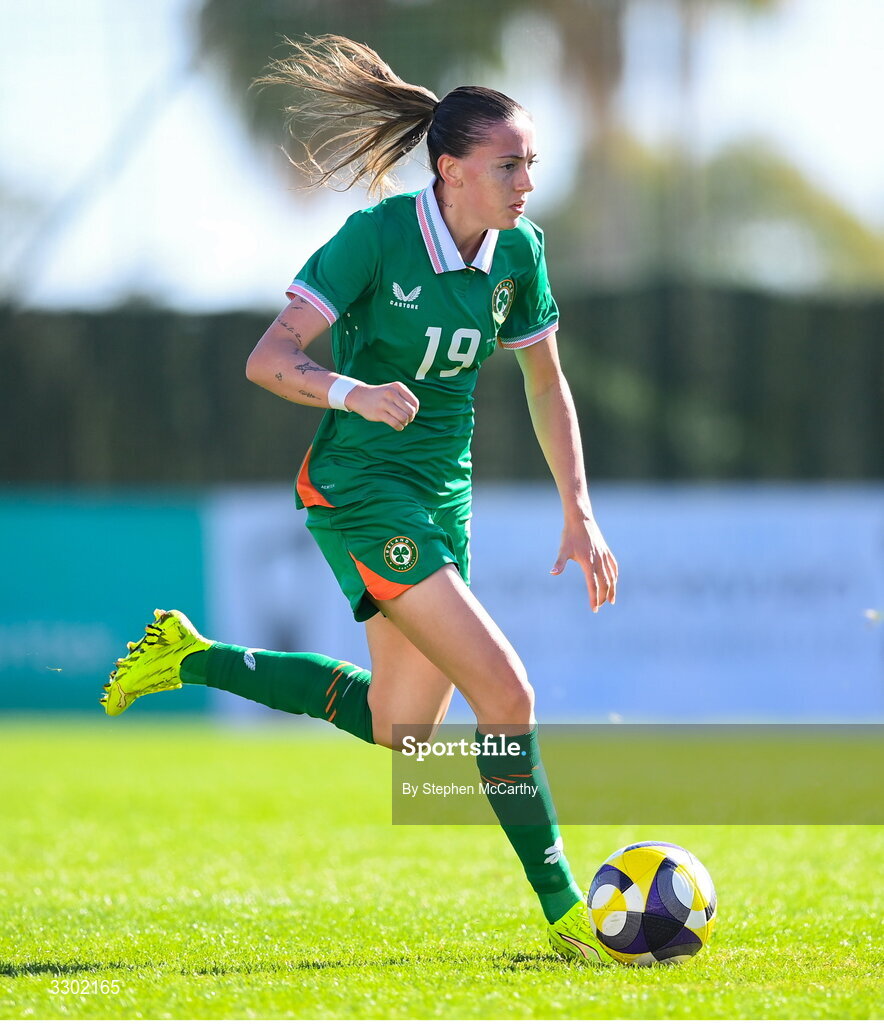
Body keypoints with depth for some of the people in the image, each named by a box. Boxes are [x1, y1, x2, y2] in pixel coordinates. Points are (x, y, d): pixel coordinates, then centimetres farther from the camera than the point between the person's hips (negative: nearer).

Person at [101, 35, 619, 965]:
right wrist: (353, 392, -41)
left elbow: (546, 384, 12)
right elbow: (268, 358, -22)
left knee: (400, 728, 16)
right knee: (505, 693, -17)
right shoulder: (377, 236, -18)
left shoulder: (518, 251, 0)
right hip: (361, 491, -8)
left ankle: (191, 659, 31)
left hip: (443, 494, 8)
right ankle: (564, 913, -9)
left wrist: (579, 514, 8)